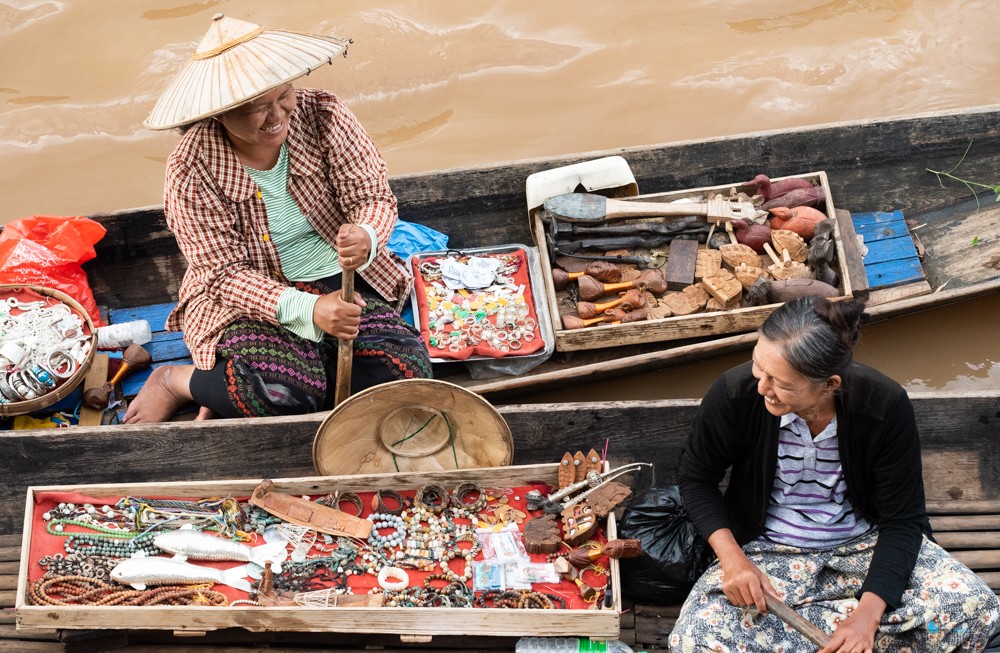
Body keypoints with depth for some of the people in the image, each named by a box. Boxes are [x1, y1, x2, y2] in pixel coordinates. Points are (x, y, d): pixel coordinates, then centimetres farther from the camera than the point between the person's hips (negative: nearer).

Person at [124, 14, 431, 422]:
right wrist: (307, 309, -33)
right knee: (285, 389, -34)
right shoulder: (192, 169, -17)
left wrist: (366, 237, -33)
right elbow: (225, 274, -17)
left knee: (407, 375, -20)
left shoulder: (324, 116, -10)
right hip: (249, 297, -4)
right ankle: (173, 380, -1)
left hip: (341, 282, 5)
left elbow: (373, 196, -6)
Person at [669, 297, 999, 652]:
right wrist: (732, 557, -19)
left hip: (865, 542, 0)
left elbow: (902, 520, -13)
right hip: (769, 551, 0)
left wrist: (867, 614, -27)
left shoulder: (885, 406, -23)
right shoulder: (734, 393, -22)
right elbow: (696, 478, -3)